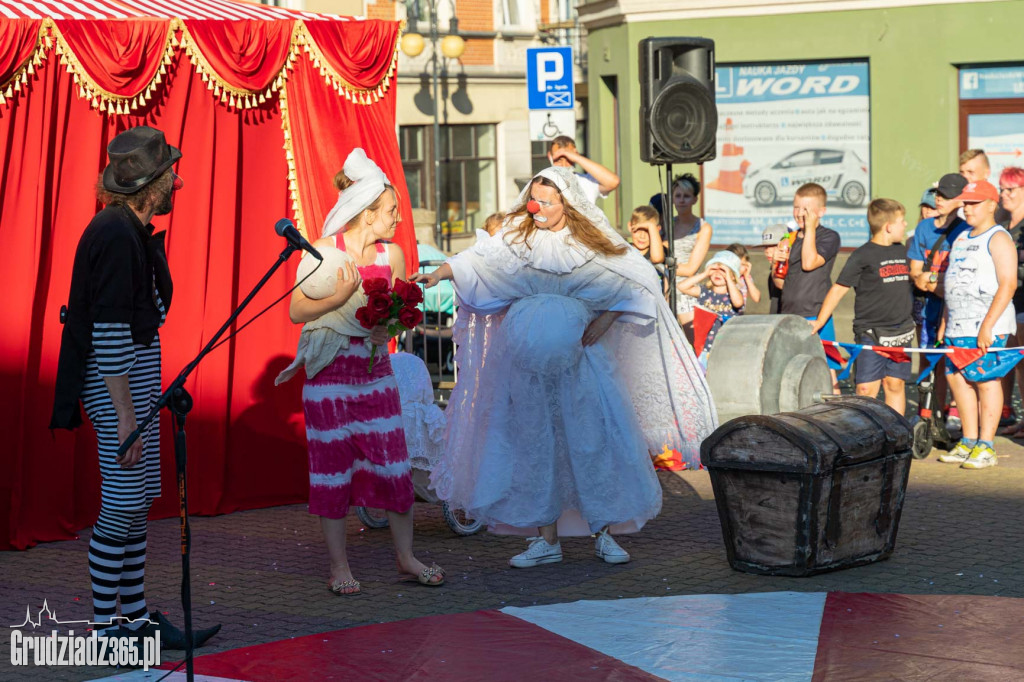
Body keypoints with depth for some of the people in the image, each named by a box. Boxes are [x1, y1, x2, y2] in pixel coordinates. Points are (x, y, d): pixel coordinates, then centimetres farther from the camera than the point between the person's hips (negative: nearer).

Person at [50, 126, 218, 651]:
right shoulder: (117, 235, -19)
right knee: (121, 506, -6)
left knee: (135, 505, 13)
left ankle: (137, 617, 21)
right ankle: (104, 630, 1)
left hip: (134, 376, 11)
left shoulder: (129, 229, 12)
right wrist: (125, 416, -23)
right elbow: (109, 332, -23)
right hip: (118, 381, -10)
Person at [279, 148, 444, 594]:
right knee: (332, 466, 1)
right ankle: (339, 566, 11)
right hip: (328, 373, -4)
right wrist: (341, 298, -22)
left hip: (375, 370, 4)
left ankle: (406, 556, 15)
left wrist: (387, 326, -8)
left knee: (392, 463, 2)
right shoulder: (323, 250, -7)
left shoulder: (392, 254, 5)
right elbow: (296, 311, -9)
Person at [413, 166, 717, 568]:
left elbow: (641, 282, 2)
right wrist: (440, 273, -26)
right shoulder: (517, 240, 6)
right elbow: (479, 260, -9)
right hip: (528, 365, 2)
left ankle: (604, 533, 7)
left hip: (578, 360, -2)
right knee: (536, 447, 4)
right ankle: (546, 539, 12)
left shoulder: (590, 244, 0)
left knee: (593, 442, -4)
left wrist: (605, 318, -8)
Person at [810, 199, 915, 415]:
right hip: (870, 332, -5)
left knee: (896, 384, 6)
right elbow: (838, 289, -7)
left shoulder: (901, 251, 12)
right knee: (866, 388, -8)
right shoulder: (863, 256, -8)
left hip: (901, 333, 5)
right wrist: (819, 322, -11)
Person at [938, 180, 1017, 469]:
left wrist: (987, 326, -22)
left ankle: (986, 447, -3)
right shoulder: (962, 238, 18)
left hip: (987, 327, -8)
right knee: (958, 379, 7)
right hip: (958, 326, 8)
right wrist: (945, 321, 20)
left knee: (986, 380, -6)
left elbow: (1008, 285, -17)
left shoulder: (998, 239, -9)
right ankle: (968, 443, 16)